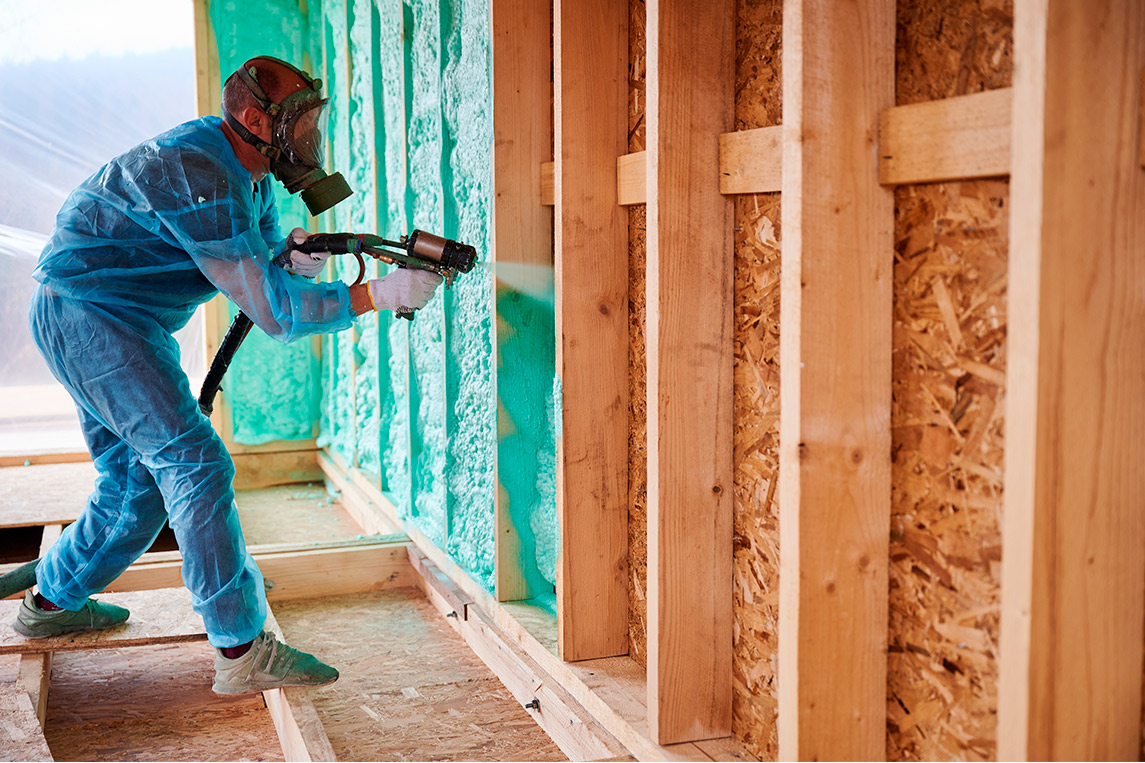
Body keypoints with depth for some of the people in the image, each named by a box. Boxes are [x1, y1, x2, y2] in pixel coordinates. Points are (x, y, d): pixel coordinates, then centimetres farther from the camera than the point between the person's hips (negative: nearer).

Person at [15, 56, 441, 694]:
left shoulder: (247, 173, 6)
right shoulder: (198, 178, -26)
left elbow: (260, 265, 10)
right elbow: (272, 309, -29)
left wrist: (291, 256, -14)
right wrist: (378, 294, -29)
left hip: (119, 325, 10)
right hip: (88, 313, -10)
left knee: (140, 480, 16)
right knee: (196, 463, -17)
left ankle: (51, 601, 34)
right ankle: (243, 651, -16)